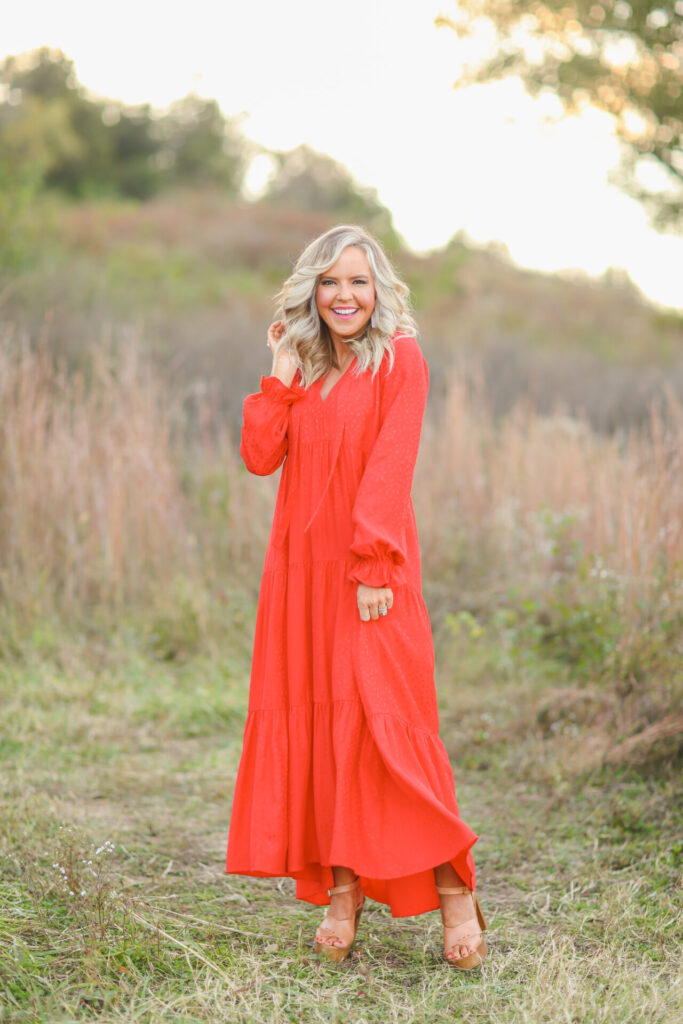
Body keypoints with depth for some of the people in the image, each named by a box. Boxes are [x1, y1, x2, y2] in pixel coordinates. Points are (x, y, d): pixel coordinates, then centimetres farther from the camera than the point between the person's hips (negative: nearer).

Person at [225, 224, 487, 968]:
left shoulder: (400, 360, -4)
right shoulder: (304, 367, 14)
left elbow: (390, 468, -12)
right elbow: (260, 457, 5)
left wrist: (374, 566, -19)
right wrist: (282, 377, -1)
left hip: (369, 566, -6)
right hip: (301, 563, 6)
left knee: (380, 713, -12)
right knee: (315, 718, 4)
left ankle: (450, 886, -3)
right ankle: (341, 891, 10)